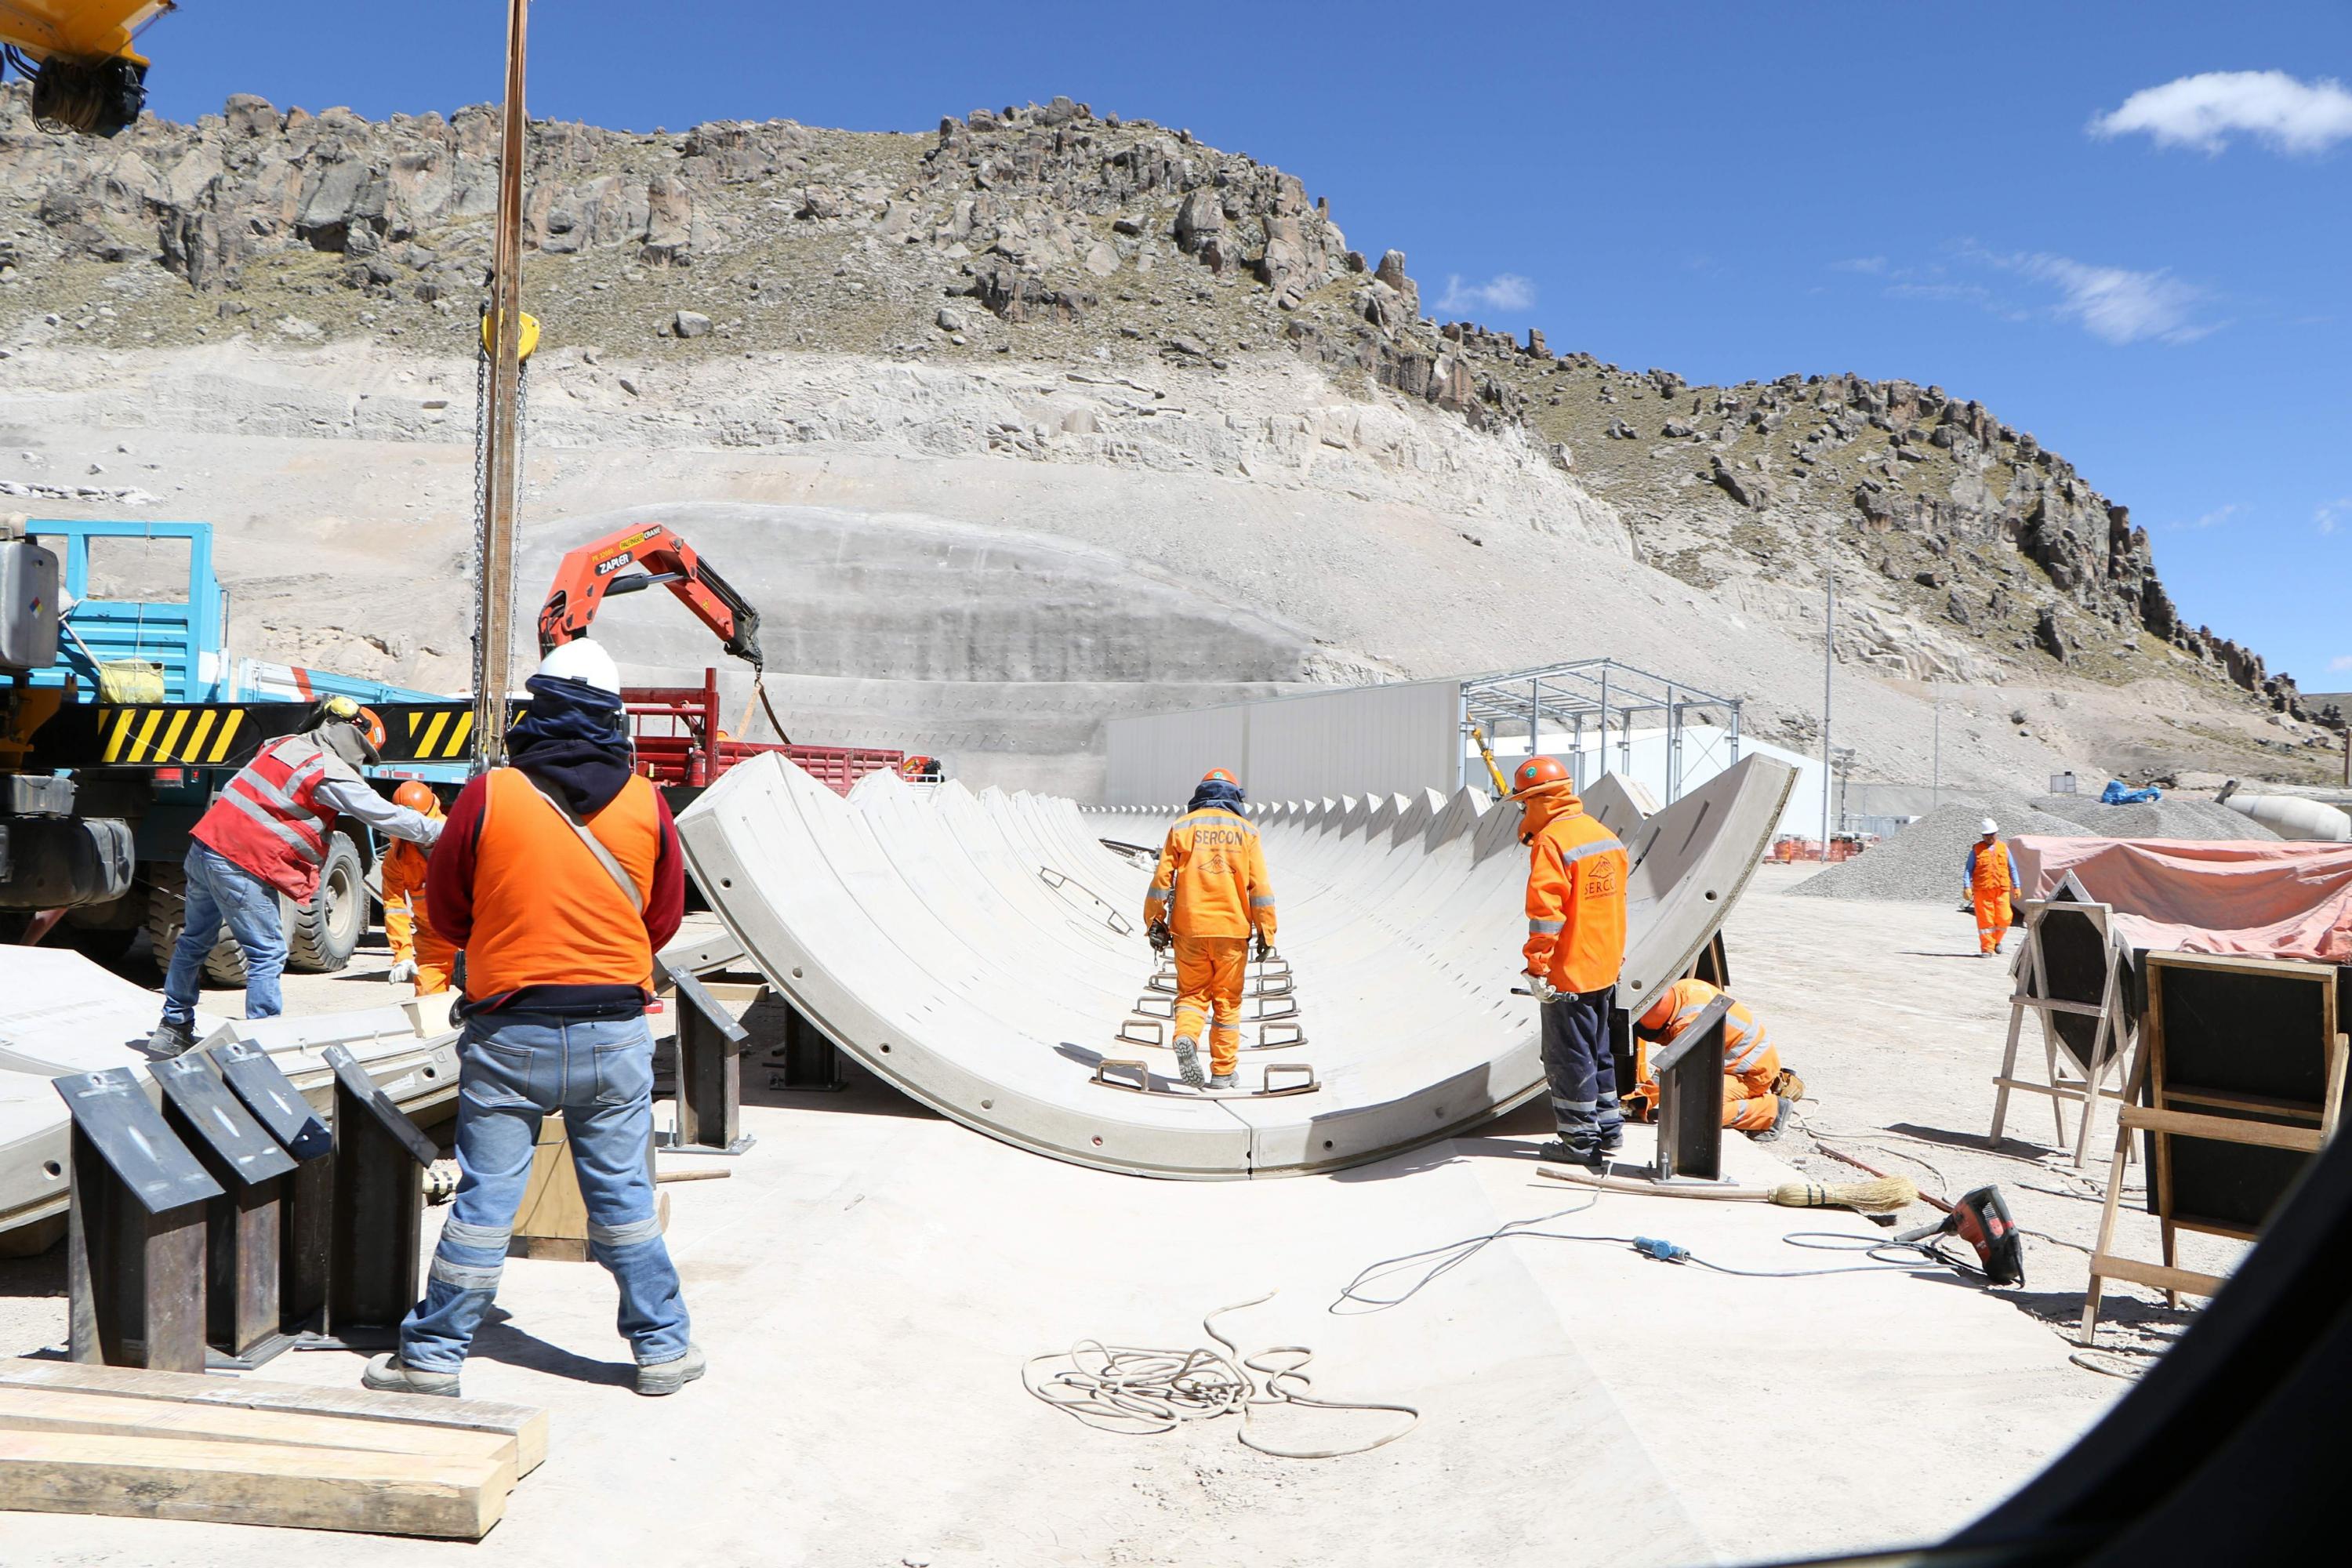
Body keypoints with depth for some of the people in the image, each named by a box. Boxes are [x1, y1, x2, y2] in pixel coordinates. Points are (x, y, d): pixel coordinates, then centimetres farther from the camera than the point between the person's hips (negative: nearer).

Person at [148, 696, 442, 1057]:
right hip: (242, 868, -9)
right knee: (267, 953, -2)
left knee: (194, 941, 21)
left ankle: (173, 1028, 33)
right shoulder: (330, 771, -11)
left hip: (205, 846, 9)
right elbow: (384, 814, -8)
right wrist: (439, 831, 0)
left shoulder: (284, 745, 14)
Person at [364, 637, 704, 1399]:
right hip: (616, 1031, 2)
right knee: (623, 1193, 12)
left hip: (511, 1030, -1)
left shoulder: (487, 797, -7)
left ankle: (434, 1353, 17)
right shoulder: (647, 805, -2)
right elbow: (663, 921, 8)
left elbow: (444, 912, 5)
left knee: (485, 1195, 7)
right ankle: (662, 1347, 20)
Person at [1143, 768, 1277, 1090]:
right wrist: (1266, 933, 3)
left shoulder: (1182, 827, 5)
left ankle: (1186, 1037, -16)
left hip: (1189, 930, 0)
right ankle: (1223, 1072, 12)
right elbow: (1260, 888, -1)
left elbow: (1161, 880, 1)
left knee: (1192, 993, 12)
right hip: (1232, 930, 0)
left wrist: (1155, 923, 9)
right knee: (1227, 1001, 9)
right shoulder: (1246, 831, 4)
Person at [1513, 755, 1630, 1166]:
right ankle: (1608, 1129, 28)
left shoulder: (1551, 842, -18)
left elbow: (1546, 913, -23)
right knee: (1597, 1051, 19)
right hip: (1605, 970, 9)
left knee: (1569, 1058, 3)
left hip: (1567, 975, -9)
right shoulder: (1606, 836, 9)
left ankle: (1581, 1141, 10)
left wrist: (1537, 967, -19)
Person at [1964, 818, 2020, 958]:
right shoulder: (1976, 849, 5)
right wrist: (1967, 887, -8)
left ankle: (1996, 940, 24)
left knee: (2003, 919, -3)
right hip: (1982, 890, -2)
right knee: (1985, 920, -3)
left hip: (2002, 890, 2)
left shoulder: (2003, 848, 13)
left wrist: (2016, 887, 12)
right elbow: (1968, 869, 3)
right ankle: (1987, 948, 5)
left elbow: (2012, 869, 17)